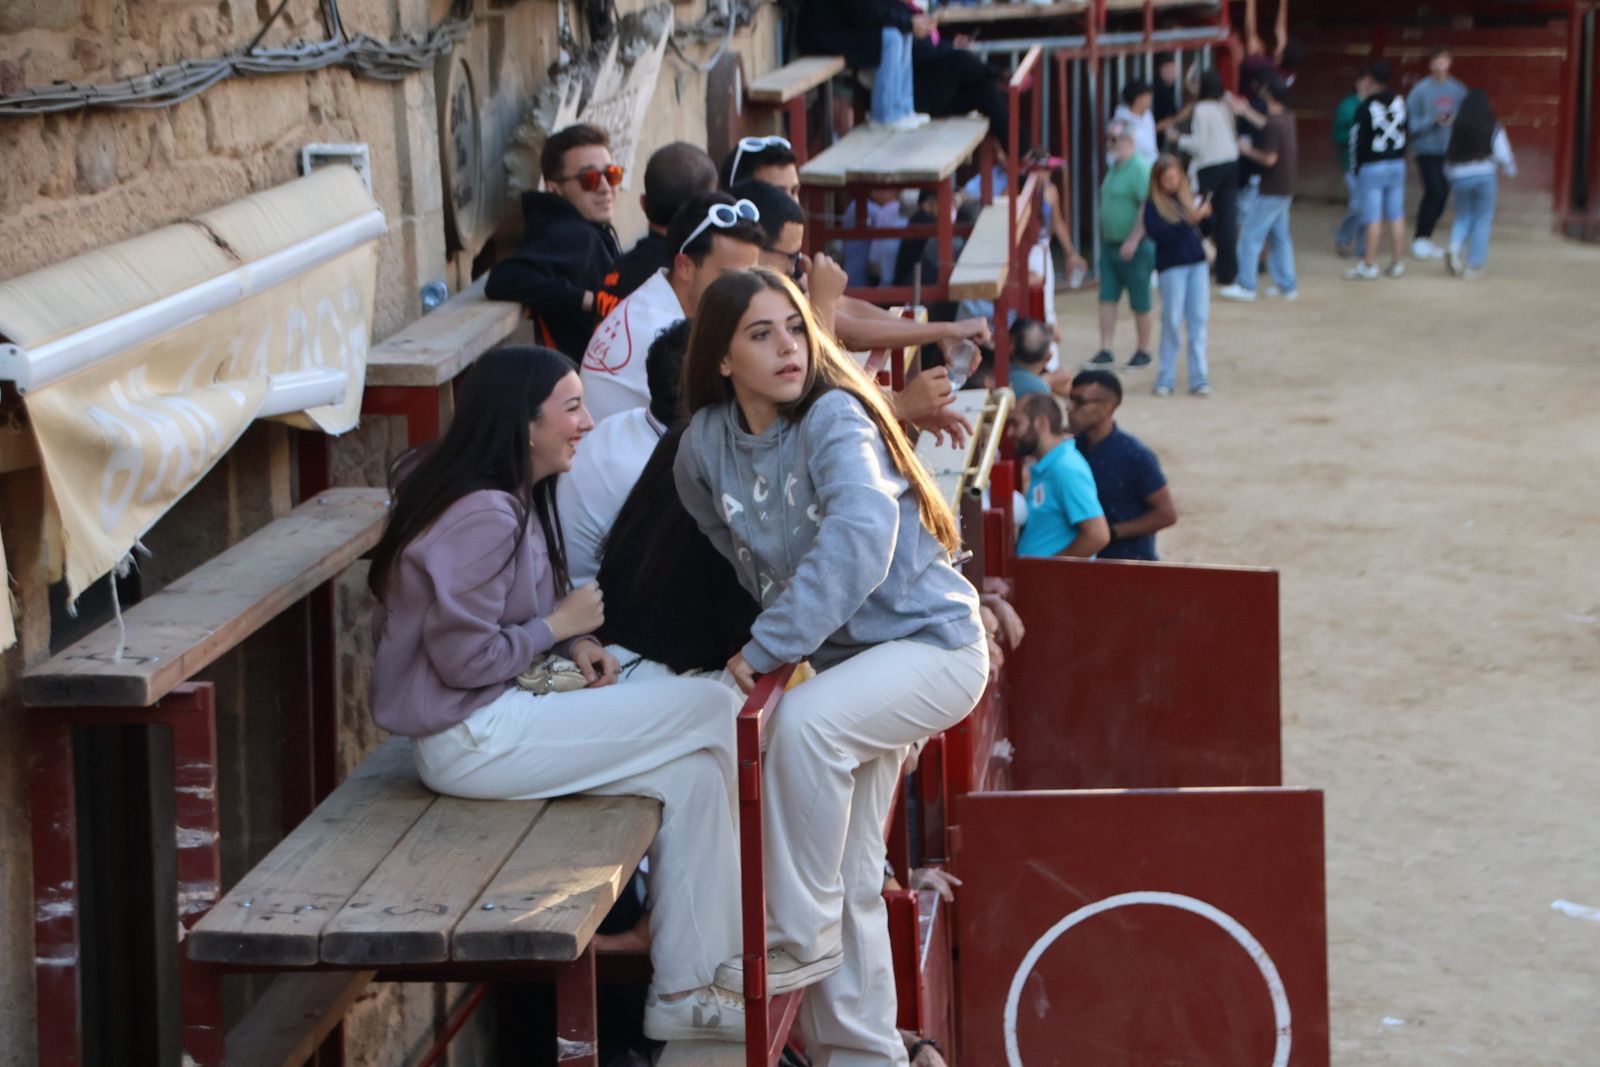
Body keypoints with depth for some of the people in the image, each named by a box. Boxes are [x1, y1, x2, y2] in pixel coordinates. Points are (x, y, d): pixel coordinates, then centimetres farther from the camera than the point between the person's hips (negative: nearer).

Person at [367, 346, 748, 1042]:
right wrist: (561, 625, -9)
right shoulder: (483, 515, -20)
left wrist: (575, 644, 4)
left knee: (693, 768, 0)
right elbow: (463, 659, -22)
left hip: (496, 717, 10)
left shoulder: (512, 500, 12)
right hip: (469, 741, -10)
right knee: (716, 709, -11)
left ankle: (683, 992, 4)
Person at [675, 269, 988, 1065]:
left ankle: (799, 938, -17)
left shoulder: (835, 419, -20)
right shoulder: (705, 445, -3)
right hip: (848, 654, 7)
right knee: (851, 875, 9)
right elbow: (732, 553, 16)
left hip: (932, 641, -7)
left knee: (805, 721, -32)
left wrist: (767, 646, -37)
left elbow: (859, 536, -37)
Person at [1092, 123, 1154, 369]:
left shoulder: (1139, 170, -15)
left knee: (1140, 304, 4)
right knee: (1107, 299, 4)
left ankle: (1144, 351, 15)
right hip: (1111, 245, 8)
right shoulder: (1114, 169, 12)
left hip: (1135, 248, -8)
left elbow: (1146, 208, -21)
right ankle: (1105, 350, 6)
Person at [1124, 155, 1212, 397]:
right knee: (1172, 322, -2)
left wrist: (1204, 215, -3)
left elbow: (1203, 229, 18)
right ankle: (1165, 380, 10)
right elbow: (1159, 235, -17)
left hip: (1197, 264, 4)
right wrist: (1188, 221, -25)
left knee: (1199, 320, 0)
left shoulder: (1187, 197, 11)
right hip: (1171, 266, -4)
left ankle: (1199, 379, 2)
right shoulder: (1153, 205, -3)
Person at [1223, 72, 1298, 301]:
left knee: (1250, 235, -3)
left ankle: (1246, 286, -2)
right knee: (1280, 237, 15)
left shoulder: (1273, 124, -22)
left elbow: (1270, 158, -24)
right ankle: (1287, 285, 18)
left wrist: (1248, 150, -9)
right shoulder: (1287, 117, 6)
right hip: (1285, 189, 9)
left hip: (1270, 191, -9)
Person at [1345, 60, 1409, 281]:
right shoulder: (1400, 101, 1)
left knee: (1373, 219, -3)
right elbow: (1406, 132, 9)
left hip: (1372, 166, -5)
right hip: (1397, 163, 5)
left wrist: (1356, 167, 2)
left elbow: (1357, 139, -9)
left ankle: (1369, 265, 0)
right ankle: (1397, 263, 13)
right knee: (1397, 217, 9)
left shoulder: (1366, 107, -15)